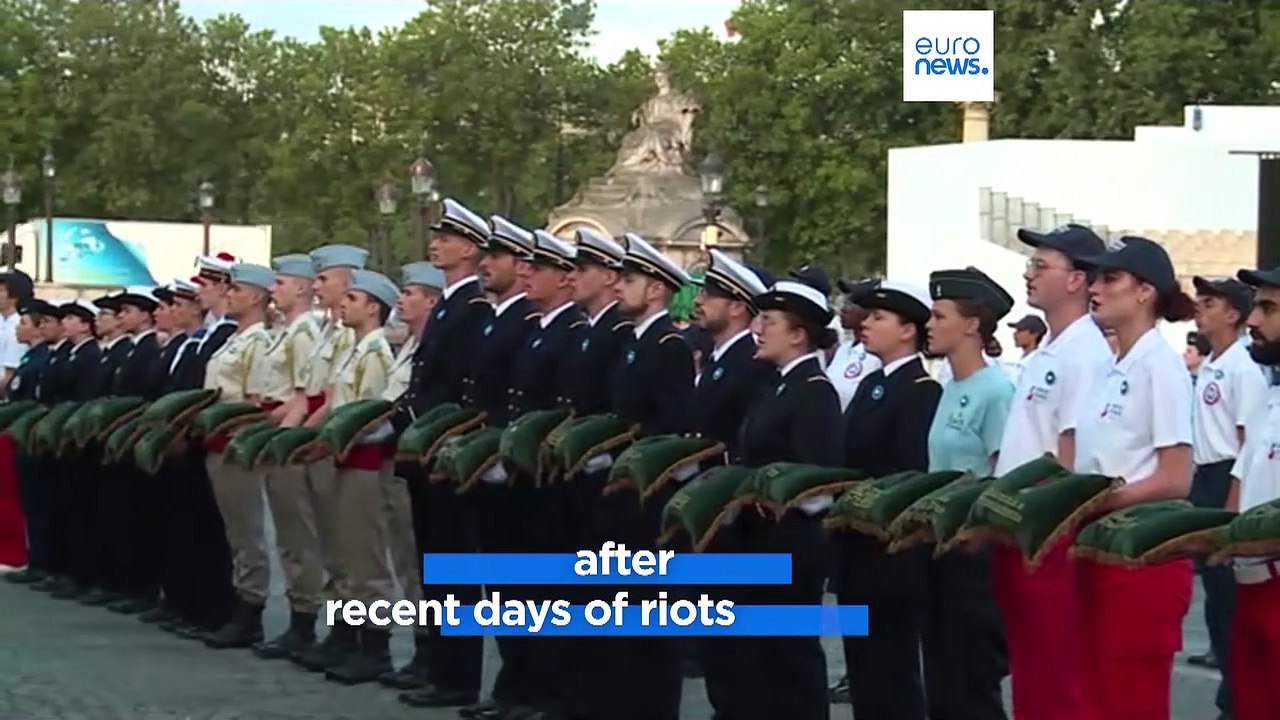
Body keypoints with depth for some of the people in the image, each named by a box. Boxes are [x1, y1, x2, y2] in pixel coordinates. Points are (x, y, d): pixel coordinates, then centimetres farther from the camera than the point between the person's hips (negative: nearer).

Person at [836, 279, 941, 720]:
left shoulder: (923, 390, -13)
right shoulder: (870, 385, 16)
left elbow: (914, 475, -20)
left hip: (892, 554, -9)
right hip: (859, 552, 9)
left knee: (893, 670, -3)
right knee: (864, 668, 13)